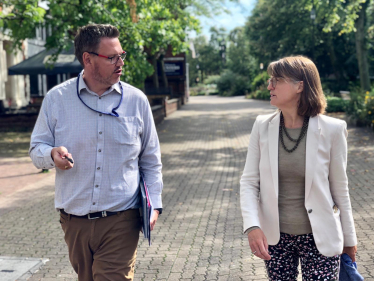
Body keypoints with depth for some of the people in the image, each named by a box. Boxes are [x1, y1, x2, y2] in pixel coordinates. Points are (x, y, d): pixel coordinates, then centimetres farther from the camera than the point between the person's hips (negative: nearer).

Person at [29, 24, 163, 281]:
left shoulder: (136, 100, 1)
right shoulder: (57, 98, 1)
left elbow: (151, 160, 9)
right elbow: (37, 149, 6)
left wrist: (154, 202, 1)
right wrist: (52, 154, -18)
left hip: (121, 221, -1)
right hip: (74, 220, 2)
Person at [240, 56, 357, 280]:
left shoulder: (331, 130, -11)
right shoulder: (262, 127, -4)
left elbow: (340, 189, -3)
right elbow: (249, 181, -5)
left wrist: (349, 238, 5)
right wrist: (252, 226, -20)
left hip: (319, 237, -2)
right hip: (275, 237, 2)